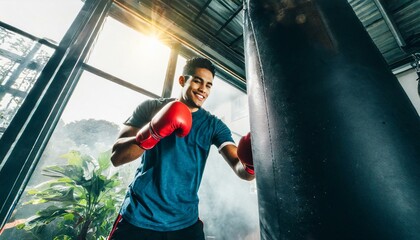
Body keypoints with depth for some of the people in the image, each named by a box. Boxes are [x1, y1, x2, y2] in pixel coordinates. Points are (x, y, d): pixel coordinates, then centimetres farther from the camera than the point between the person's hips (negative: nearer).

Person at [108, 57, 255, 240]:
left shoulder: (214, 125, -3)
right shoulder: (150, 108, -5)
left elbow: (238, 167, -12)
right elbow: (116, 157, -11)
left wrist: (250, 166, -35)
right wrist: (152, 133, -28)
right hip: (138, 216, 0)